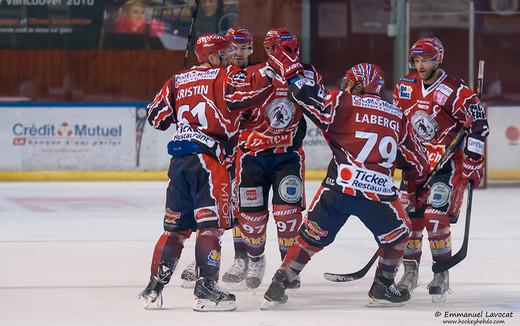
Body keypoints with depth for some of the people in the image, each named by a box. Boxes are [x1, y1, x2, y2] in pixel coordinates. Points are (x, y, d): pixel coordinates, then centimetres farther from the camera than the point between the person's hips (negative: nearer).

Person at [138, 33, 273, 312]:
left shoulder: (178, 81, 16)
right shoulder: (225, 75, -1)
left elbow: (157, 117, 18)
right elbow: (236, 98, -22)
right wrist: (270, 84, -13)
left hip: (179, 161, 7)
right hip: (209, 160, -6)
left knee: (176, 226, 13)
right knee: (211, 224, -6)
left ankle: (154, 288, 13)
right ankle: (206, 290, -12)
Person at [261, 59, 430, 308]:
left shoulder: (344, 103, 5)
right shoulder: (397, 116, 17)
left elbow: (309, 96, -7)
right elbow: (415, 159, 25)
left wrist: (288, 68, 4)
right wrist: (421, 171, 46)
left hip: (338, 187, -1)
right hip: (378, 192, 1)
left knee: (312, 236, 14)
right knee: (397, 235, 26)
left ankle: (278, 285, 7)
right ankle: (382, 288, 25)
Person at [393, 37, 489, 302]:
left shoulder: (455, 91, -17)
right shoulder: (405, 87, 1)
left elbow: (478, 125, -17)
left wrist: (473, 163, -20)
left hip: (448, 163, -5)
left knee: (436, 218, -14)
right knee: (408, 217, 1)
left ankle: (442, 275, -4)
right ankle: (410, 271, 15)